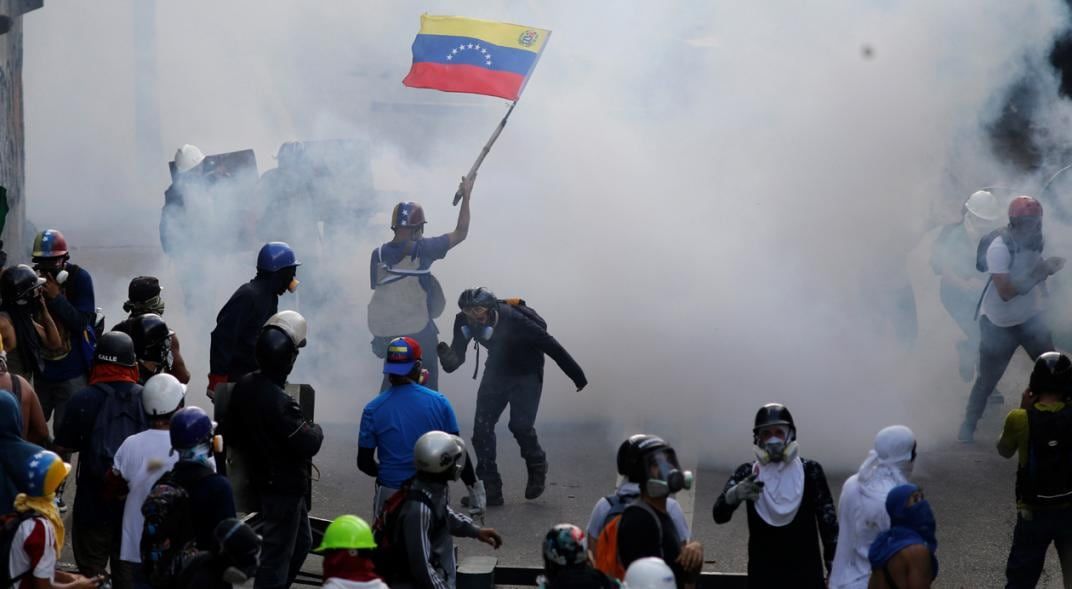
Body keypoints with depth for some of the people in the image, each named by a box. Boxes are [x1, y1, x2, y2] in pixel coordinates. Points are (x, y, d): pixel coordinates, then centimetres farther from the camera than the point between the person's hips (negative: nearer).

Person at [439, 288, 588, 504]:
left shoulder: (514, 321, -34)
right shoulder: (464, 322, -20)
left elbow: (551, 346, -22)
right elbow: (456, 356, -11)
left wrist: (577, 375, -12)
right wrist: (447, 358, -38)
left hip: (526, 374, -5)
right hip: (496, 371, 5)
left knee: (520, 425, -19)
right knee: (482, 427, -8)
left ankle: (537, 469, 11)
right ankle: (490, 488, 0)